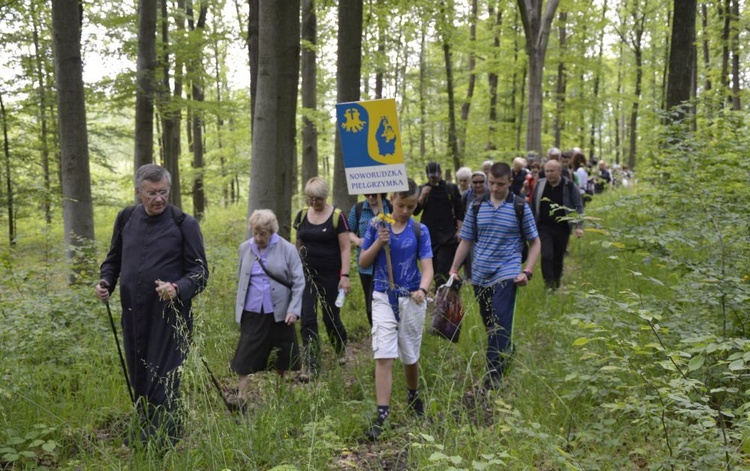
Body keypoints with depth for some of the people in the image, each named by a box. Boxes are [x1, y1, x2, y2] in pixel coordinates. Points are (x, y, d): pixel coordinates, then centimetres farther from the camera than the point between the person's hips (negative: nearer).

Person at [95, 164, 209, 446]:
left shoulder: (184, 224, -7)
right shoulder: (126, 218, 6)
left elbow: (200, 272, -5)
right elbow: (114, 259, 20)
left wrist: (178, 289, -24)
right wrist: (105, 281, 0)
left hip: (169, 317, -5)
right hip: (133, 315, 5)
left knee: (162, 383, -5)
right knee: (139, 380, 15)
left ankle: (162, 441, 6)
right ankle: (145, 432, 32)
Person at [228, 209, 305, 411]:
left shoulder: (287, 249, -5)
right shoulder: (245, 248, 5)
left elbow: (299, 281, -4)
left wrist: (294, 309, -13)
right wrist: (238, 306, 12)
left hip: (279, 313, -2)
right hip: (252, 313, 2)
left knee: (282, 357, 10)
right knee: (245, 356, -5)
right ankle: (241, 397, -2)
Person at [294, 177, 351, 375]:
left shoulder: (337, 216, -8)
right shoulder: (302, 215, 5)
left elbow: (345, 248, -9)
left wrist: (345, 276, -16)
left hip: (330, 275, -3)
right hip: (307, 274, 3)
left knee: (331, 317, 7)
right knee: (307, 319, -3)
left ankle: (341, 350, 38)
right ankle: (311, 366, 3)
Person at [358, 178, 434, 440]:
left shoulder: (419, 230, -2)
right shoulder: (377, 226, 0)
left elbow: (427, 267, -8)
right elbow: (363, 263, 2)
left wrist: (422, 290, -28)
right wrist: (378, 243, -15)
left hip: (411, 299, 0)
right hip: (384, 298, 0)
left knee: (410, 356, 15)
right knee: (383, 356, -10)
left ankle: (413, 395, 42)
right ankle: (382, 415, -8)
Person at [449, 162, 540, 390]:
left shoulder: (520, 207, -2)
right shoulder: (477, 207, 5)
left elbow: (534, 242, 3)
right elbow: (466, 241, 11)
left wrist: (527, 272, -8)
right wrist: (453, 269, 5)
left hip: (506, 274, -4)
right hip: (480, 275, 4)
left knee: (500, 326, -13)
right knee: (489, 325, 14)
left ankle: (493, 376, -11)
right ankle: (507, 351, 40)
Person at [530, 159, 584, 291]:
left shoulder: (569, 186, -5)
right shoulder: (540, 185, 2)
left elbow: (578, 207, -2)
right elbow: (533, 206, 11)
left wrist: (578, 226, -11)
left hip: (562, 229, 0)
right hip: (544, 228, 0)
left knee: (558, 258, 9)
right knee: (546, 255, -15)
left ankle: (556, 284, 27)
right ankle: (549, 285, -10)